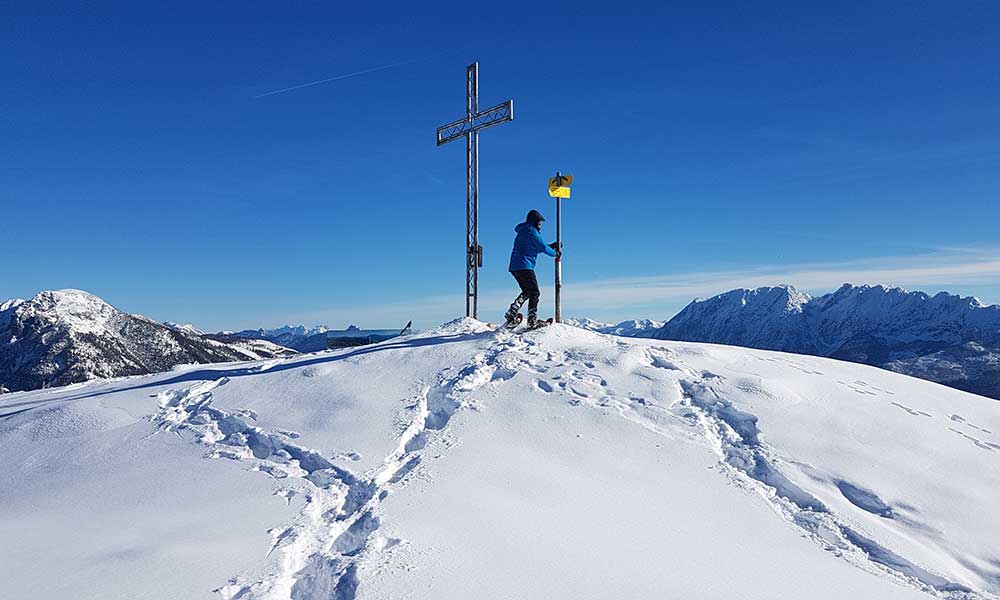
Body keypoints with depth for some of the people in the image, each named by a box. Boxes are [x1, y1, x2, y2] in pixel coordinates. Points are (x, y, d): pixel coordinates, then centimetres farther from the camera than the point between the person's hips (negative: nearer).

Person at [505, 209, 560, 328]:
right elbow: (543, 247, -7)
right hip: (524, 266, -10)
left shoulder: (523, 232, 23)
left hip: (514, 267, 10)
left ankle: (511, 313, 7)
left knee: (527, 292, 18)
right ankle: (532, 320, -11)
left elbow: (536, 248, 29)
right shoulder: (531, 231, -7)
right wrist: (554, 253, 10)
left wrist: (552, 246, 26)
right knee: (534, 292, -6)